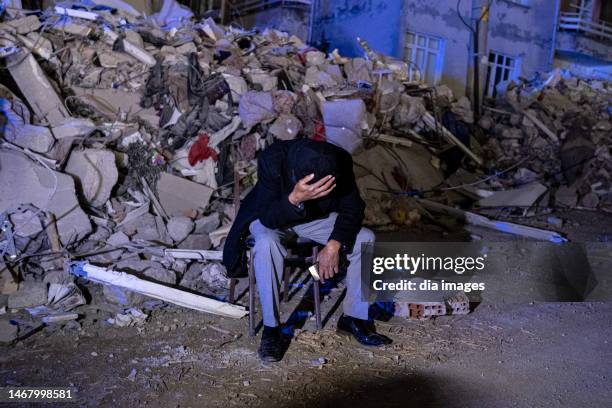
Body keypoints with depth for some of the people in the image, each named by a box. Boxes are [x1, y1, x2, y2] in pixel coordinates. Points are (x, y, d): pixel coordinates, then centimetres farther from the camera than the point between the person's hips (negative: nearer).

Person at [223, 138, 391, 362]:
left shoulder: (340, 161, -25)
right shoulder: (271, 159, -34)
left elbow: (353, 209, -14)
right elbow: (267, 217, -33)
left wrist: (334, 244, -28)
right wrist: (294, 199, -52)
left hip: (315, 217, 3)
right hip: (270, 218, -3)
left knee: (366, 239, -15)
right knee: (266, 243, -37)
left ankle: (353, 318, -1)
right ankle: (271, 328, -23)